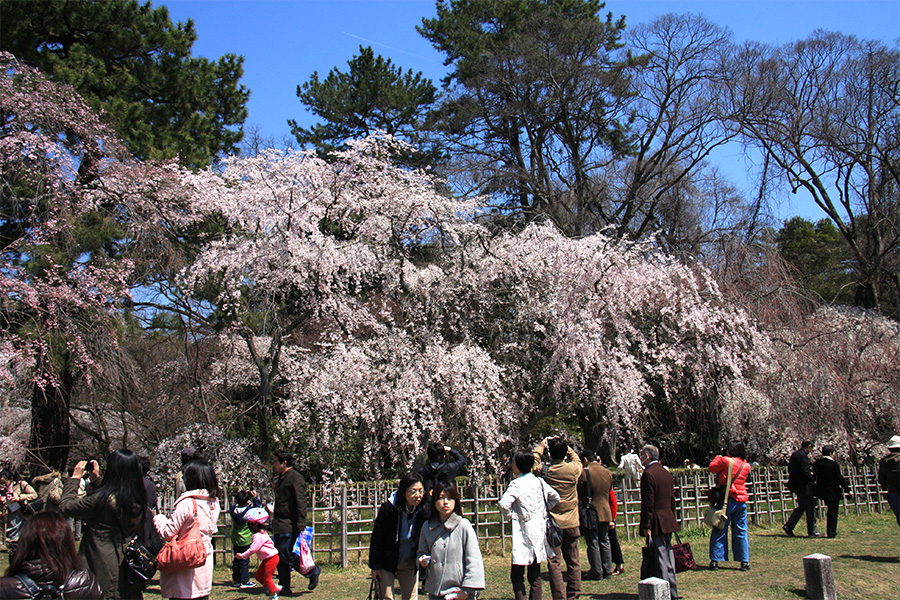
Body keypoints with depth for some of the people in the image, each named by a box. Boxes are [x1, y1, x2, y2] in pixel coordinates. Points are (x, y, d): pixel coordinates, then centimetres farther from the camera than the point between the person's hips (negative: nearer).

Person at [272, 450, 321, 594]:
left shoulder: (295, 478, -10)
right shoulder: (280, 478, 19)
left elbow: (301, 502, -18)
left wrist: (301, 522, -24)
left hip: (290, 525, -9)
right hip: (279, 526, 9)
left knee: (286, 555, -12)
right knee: (280, 557, 8)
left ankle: (312, 571, 4)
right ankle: (284, 587, 14)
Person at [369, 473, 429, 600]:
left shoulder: (423, 510, -9)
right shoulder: (388, 508, -19)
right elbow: (376, 538, -13)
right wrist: (375, 566, -11)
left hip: (410, 565, 3)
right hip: (387, 563, -3)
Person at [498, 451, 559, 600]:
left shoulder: (516, 484, -12)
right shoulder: (538, 481, 6)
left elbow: (504, 504, -23)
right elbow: (555, 497, 17)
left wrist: (512, 515, -5)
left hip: (525, 531, -6)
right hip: (540, 530, 6)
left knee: (516, 575, -3)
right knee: (535, 575, 12)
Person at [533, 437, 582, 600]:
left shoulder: (544, 471, -11)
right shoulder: (574, 469, -5)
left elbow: (533, 463, 11)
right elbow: (576, 458, 20)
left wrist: (541, 447, 19)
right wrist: (563, 445, 23)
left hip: (552, 524, -2)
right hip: (571, 524, 3)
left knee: (554, 562, 1)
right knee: (573, 561, 11)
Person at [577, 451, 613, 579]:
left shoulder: (584, 473, -13)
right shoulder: (607, 472, 6)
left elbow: (579, 494, -7)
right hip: (606, 513, 6)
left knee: (593, 543, 1)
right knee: (604, 541, 14)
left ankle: (597, 571, 4)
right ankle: (607, 570, 18)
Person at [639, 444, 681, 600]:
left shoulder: (648, 474, -14)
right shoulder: (667, 473, 13)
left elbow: (648, 503, -17)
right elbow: (672, 499, 16)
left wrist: (646, 526, -15)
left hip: (656, 523, -8)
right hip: (668, 521, 9)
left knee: (660, 558, -5)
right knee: (668, 556, 14)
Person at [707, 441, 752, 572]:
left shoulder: (725, 461, -10)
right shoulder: (746, 465, 5)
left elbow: (712, 468, 2)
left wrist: (718, 456, 14)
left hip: (727, 500, -4)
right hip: (741, 501, 4)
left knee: (719, 531, 2)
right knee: (741, 532, 10)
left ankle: (715, 561, 3)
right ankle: (745, 561, 11)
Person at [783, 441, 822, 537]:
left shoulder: (794, 455, 11)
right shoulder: (803, 456, -18)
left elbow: (789, 469, 17)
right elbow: (805, 471, -24)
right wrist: (813, 477, -7)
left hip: (796, 485, 9)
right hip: (804, 485, -9)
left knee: (801, 507, 16)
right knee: (810, 509, 0)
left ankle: (788, 526, 10)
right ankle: (812, 532, 6)